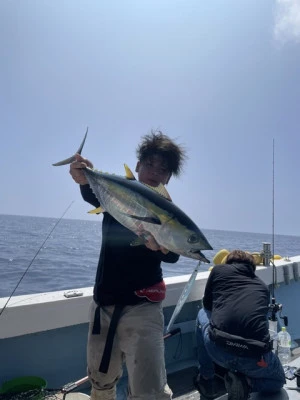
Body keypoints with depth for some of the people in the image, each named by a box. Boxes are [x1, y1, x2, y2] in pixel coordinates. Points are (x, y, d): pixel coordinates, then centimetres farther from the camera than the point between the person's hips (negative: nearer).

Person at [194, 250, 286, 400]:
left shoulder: (218, 270, 12)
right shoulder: (263, 286, 20)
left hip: (218, 350, -2)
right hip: (255, 358, 3)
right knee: (278, 381, 37)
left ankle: (207, 379, 29)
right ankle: (245, 382, 7)